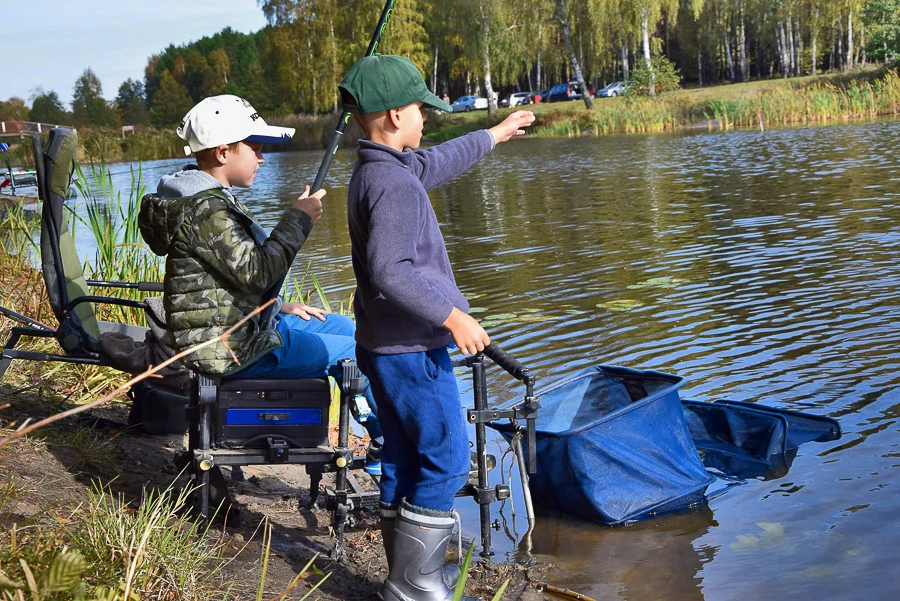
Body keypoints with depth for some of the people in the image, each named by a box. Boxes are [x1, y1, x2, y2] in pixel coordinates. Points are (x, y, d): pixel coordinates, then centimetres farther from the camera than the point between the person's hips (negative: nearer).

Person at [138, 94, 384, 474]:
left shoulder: (210, 199, 12)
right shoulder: (205, 209, -23)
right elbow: (256, 272, -27)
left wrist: (281, 308, 14)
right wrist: (298, 219, -18)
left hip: (241, 325, 11)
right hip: (228, 348, -11)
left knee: (344, 327, 17)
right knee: (352, 351, -5)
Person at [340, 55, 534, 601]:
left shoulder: (378, 168, 11)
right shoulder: (394, 183, -20)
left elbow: (436, 164, 29)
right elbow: (388, 270, -28)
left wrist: (496, 133, 39)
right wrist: (452, 316, -24)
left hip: (387, 347, 10)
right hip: (412, 350, -10)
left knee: (405, 460, 15)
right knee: (445, 460, -3)